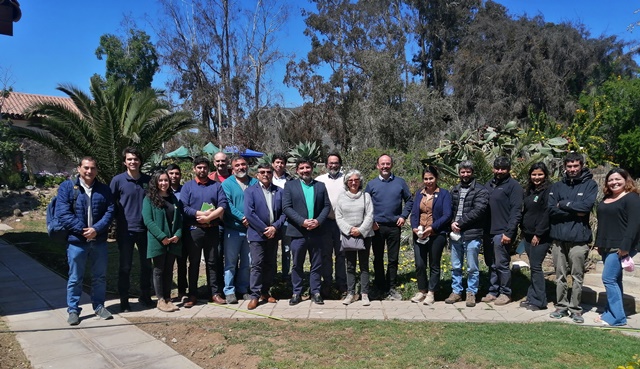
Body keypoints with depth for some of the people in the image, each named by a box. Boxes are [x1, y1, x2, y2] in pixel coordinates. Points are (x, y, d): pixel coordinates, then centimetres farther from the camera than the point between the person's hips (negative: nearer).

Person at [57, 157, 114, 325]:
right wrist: (82, 230, -17)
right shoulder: (67, 186, -3)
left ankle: (99, 306, 27)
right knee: (75, 278, 7)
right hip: (76, 241, -3)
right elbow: (62, 213, -11)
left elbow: (110, 211, -1)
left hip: (99, 241, 3)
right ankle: (73, 310, 20)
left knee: (100, 276, 13)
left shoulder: (104, 189, 6)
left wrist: (96, 229, -15)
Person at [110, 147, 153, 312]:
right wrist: (118, 222, -6)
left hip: (145, 229, 3)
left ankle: (145, 296, 26)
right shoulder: (118, 180, -4)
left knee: (146, 265, 12)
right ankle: (124, 300, 17)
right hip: (125, 230, -3)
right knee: (125, 267, 5)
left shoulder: (148, 180, 4)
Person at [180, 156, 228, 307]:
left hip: (212, 229, 1)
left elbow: (222, 206, -5)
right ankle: (192, 295, 14)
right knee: (193, 263, 7)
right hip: (193, 230, -1)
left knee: (212, 262, 8)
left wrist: (208, 217, -16)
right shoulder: (187, 186, 5)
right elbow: (184, 207, -7)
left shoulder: (216, 186, 8)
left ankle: (215, 293, 14)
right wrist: (202, 213, -16)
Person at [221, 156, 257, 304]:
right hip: (233, 229, -3)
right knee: (231, 262, 1)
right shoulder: (227, 184, 0)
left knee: (246, 262, 11)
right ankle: (229, 291, 10)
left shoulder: (254, 183, 8)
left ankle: (243, 289, 23)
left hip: (250, 228, 3)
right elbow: (228, 205, -10)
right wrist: (242, 218, -17)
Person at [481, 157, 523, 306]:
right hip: (488, 232, 7)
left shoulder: (513, 186, -5)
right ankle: (493, 291, 22)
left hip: (502, 233, -6)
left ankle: (505, 293, 12)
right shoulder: (488, 185, 15)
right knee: (491, 264, 12)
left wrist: (509, 232, -18)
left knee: (502, 264, -1)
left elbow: (516, 211, -12)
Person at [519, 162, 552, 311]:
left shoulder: (548, 190, -10)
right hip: (528, 235, 7)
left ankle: (539, 301, 3)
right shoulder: (529, 190, 15)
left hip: (541, 236, -7)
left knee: (536, 266, -5)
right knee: (533, 266, 12)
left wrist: (538, 234, -16)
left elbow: (547, 214, -16)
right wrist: (523, 230, 13)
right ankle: (532, 297, 18)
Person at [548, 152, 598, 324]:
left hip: (579, 238, -2)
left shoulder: (590, 184, 3)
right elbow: (552, 210, -3)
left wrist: (563, 204, -6)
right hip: (558, 237, 3)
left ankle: (576, 308, 15)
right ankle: (561, 306, 20)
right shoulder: (557, 186, 9)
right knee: (560, 276, 10)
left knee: (577, 276, 4)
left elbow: (586, 206, -14)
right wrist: (575, 212, -10)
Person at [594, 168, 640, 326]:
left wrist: (625, 247, -22)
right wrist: (599, 244, 17)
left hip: (620, 248, -8)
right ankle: (611, 312, 18)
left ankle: (617, 317, -3)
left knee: (608, 279, -11)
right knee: (614, 280, 13)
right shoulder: (606, 199, 16)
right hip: (607, 247, 8)